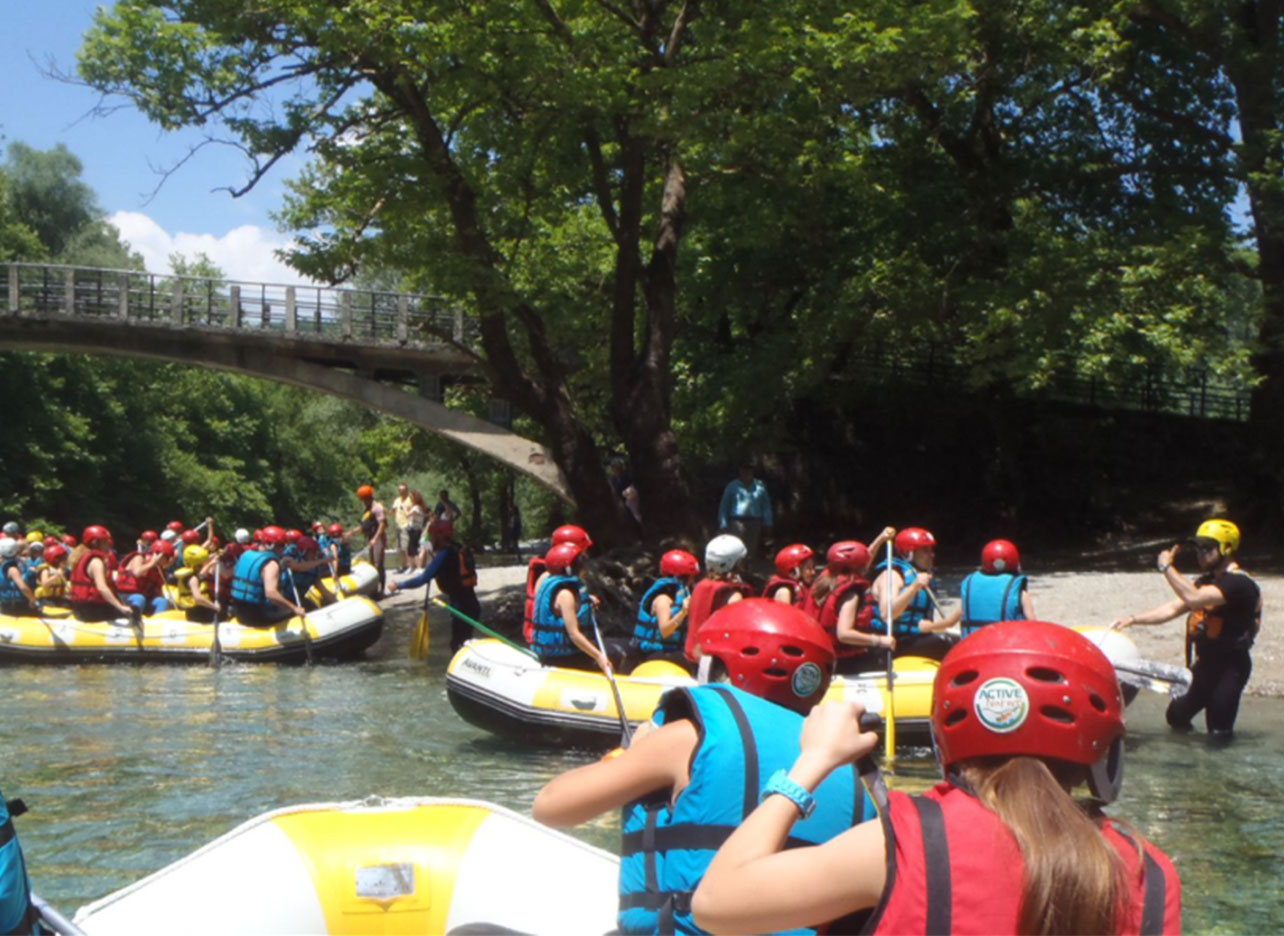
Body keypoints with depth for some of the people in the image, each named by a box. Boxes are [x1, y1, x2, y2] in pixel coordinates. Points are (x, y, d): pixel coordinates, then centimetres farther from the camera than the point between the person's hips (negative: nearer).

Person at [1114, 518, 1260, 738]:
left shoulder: (1238, 583, -20)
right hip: (1204, 663, 8)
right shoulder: (1206, 581, 12)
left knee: (1219, 731, -5)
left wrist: (1167, 567, -25)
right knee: (1177, 716, 16)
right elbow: (1173, 608, 10)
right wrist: (1133, 619, 0)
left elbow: (1193, 598, -34)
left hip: (1230, 666, -8)